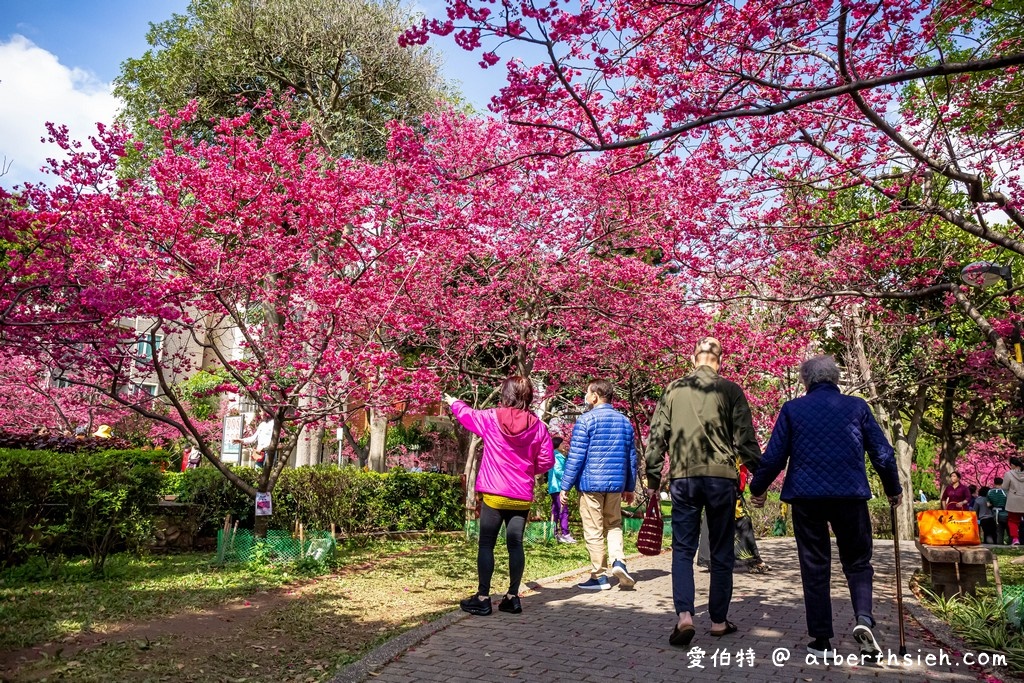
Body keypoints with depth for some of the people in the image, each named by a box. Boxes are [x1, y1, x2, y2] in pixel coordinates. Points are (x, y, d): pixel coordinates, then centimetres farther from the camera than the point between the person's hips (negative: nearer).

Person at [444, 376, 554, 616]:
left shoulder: (491, 418, -7)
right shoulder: (538, 425, -2)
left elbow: (467, 414, 13)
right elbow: (547, 461, -1)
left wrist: (453, 402, 34)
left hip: (494, 495, -2)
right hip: (522, 497, 3)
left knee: (486, 544, 4)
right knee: (515, 544, 9)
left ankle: (482, 598, 6)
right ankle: (513, 597, 14)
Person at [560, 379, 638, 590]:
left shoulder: (586, 420, -8)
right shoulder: (624, 421, 9)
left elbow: (575, 456, -10)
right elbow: (632, 457, 13)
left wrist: (565, 486, -5)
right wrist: (629, 487, 21)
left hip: (590, 483, -5)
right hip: (616, 485, 5)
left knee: (594, 531, 4)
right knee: (613, 524, 20)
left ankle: (600, 576, 8)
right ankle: (617, 560, -1)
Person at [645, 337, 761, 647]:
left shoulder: (673, 389, 6)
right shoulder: (730, 390, 1)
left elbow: (656, 437, 5)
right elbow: (746, 439, -1)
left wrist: (653, 480, 11)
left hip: (682, 478, 1)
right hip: (721, 478, -1)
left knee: (683, 550, 6)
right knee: (722, 553, 12)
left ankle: (684, 615, -10)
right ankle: (719, 620, 20)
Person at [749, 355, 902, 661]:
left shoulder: (792, 409, 3)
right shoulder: (857, 407, 6)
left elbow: (773, 457, 0)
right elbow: (883, 454, 7)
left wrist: (758, 489, 15)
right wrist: (893, 489, 23)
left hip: (806, 496, 0)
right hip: (850, 495, 1)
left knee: (814, 566, 9)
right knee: (857, 562, 15)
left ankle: (821, 638, 11)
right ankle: (863, 618, -9)